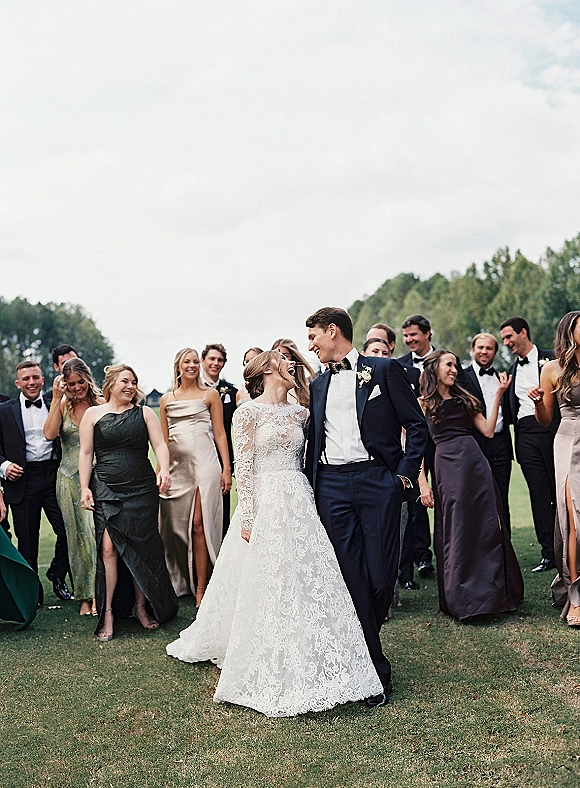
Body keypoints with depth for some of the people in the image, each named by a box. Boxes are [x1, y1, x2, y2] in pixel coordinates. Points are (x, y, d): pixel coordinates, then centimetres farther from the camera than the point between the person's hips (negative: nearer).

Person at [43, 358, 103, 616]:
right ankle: (85, 596, 16)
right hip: (70, 479, 2)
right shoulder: (62, 405, 4)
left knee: (97, 532, -6)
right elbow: (49, 434, -12)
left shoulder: (101, 403, -1)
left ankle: (99, 593, 7)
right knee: (77, 535, 6)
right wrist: (56, 399, -13)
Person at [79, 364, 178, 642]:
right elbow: (86, 453, 7)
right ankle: (107, 612, 0)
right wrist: (85, 487, -1)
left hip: (142, 491, 1)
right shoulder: (93, 414, 7)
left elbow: (159, 444, 0)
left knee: (142, 549, 3)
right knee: (108, 548, -10)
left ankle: (141, 606, 19)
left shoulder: (144, 413, 8)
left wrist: (164, 470, -19)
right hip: (106, 491, -1)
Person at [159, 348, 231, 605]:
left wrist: (226, 468, -4)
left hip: (203, 461, -4)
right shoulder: (167, 399, 15)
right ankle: (178, 582, 20)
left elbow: (220, 433, 3)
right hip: (175, 465, 4)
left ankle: (201, 588, -2)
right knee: (175, 525, 6)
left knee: (199, 525, -8)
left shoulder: (210, 394, 7)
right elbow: (163, 439, 18)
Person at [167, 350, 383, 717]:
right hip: (266, 503, -5)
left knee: (308, 584, 5)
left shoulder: (299, 413, 13)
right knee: (267, 587, -1)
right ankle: (268, 673, 13)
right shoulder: (249, 412, -3)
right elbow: (244, 467, -7)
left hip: (299, 504, 5)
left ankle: (306, 668, 20)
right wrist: (248, 516, -12)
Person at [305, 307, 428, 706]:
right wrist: (310, 486, 8)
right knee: (352, 576, -1)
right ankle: (375, 670, 9)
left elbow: (417, 425, 2)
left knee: (381, 572, -3)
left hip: (376, 479, -3)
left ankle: (365, 637, 26)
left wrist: (405, 473, -6)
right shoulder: (317, 385, 18)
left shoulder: (384, 370, 3)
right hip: (331, 487, 4)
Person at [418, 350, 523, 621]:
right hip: (447, 468, -4)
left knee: (487, 528, 4)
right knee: (456, 533, 2)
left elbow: (488, 430, 7)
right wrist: (423, 484, -7)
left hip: (476, 465, 4)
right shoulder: (422, 403, 4)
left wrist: (498, 394, 5)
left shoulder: (463, 397, 17)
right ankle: (462, 600, 16)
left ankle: (494, 593, 17)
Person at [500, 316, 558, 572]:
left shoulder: (550, 360, 2)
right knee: (539, 495, 3)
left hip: (550, 430, -4)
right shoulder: (512, 370, 18)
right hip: (525, 435, 4)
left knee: (560, 492, -1)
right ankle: (549, 553, 6)